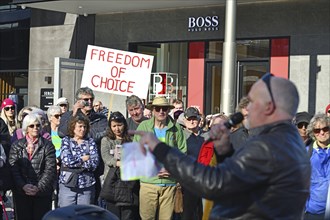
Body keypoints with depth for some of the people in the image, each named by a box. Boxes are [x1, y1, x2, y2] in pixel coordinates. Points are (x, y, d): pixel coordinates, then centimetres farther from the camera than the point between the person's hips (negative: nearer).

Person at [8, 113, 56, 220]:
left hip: (42, 193, -1)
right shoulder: (16, 145, 8)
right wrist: (23, 186, -14)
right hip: (21, 192, 1)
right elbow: (13, 168, -1)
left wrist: (39, 187, -14)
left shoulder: (47, 145, 4)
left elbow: (50, 169, -4)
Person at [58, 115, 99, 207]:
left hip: (87, 185, 1)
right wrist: (84, 158, -4)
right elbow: (66, 160, -10)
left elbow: (94, 163, -5)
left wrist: (75, 161, -7)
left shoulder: (90, 142, 9)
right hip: (68, 184, -1)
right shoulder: (66, 140, 6)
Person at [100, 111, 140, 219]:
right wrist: (118, 163, -23)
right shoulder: (106, 140, 12)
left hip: (129, 182, 0)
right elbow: (106, 157, -4)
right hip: (112, 181, 0)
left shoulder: (131, 140, 13)